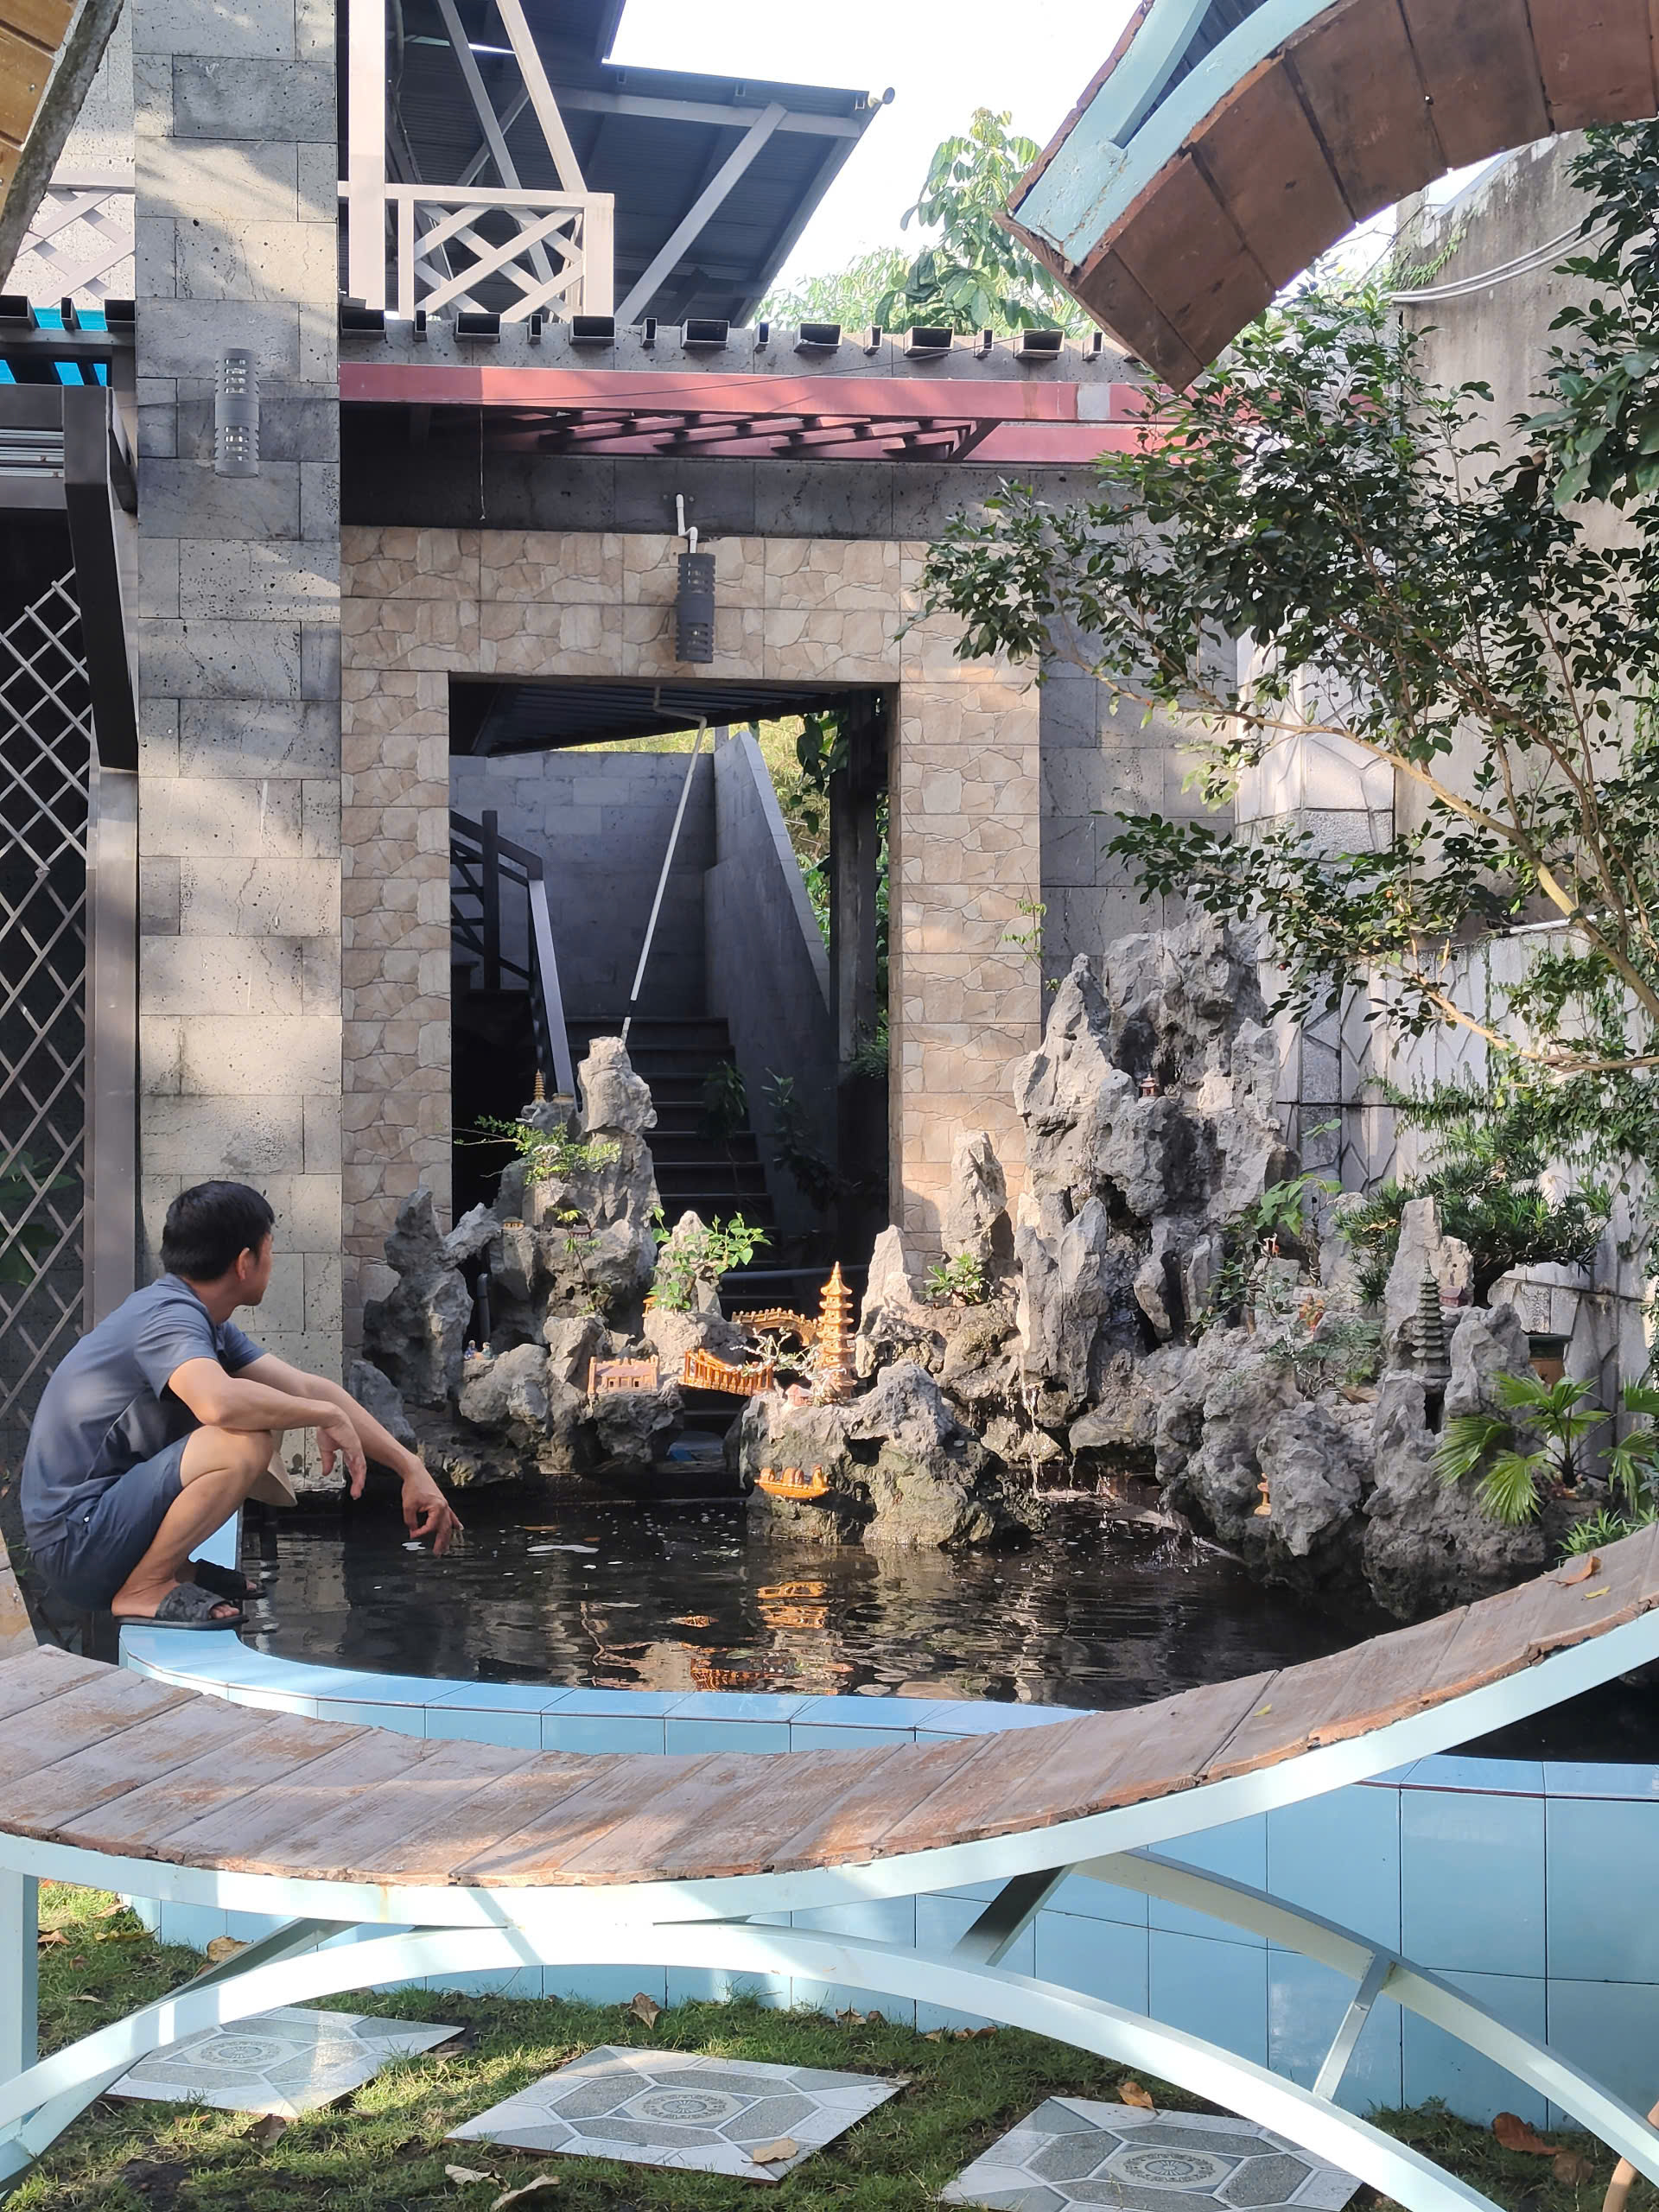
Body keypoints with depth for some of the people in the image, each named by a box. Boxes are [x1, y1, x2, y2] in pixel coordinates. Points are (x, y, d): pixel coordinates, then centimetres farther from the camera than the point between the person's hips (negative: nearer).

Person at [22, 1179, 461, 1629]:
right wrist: (328, 1416, -24)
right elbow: (220, 1402, -40)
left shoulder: (199, 1318, 10)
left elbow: (309, 1389, 11)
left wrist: (411, 1469, 8)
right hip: (77, 1544, -10)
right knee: (246, 1443, -28)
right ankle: (143, 1588, -12)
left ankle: (172, 1566, 11)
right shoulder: (170, 1316, -19)